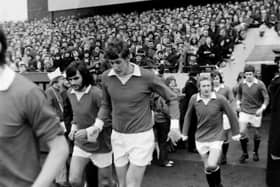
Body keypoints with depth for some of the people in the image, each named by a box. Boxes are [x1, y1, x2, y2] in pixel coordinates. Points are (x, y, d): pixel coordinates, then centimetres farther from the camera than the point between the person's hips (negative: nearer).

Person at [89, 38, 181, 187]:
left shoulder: (147, 76, -14)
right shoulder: (106, 77, -4)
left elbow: (171, 98, -3)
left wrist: (174, 125, -11)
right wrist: (99, 122, -3)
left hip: (142, 136, -4)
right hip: (117, 136, 4)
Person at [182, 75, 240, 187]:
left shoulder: (220, 99, -13)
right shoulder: (194, 99, -7)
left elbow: (231, 115, -2)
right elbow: (188, 115, 7)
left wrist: (235, 133, 5)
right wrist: (185, 133, 7)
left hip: (216, 137, -2)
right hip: (200, 138, 3)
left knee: (211, 166, -16)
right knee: (207, 168, 11)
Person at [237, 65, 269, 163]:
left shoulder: (260, 84, -11)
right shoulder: (242, 84, -2)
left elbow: (266, 98, -8)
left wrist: (262, 108, -20)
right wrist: (238, 103, 7)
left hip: (256, 112, -1)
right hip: (244, 111, 1)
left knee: (257, 134, 10)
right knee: (242, 132, -8)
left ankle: (255, 152, 33)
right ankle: (244, 153, 11)